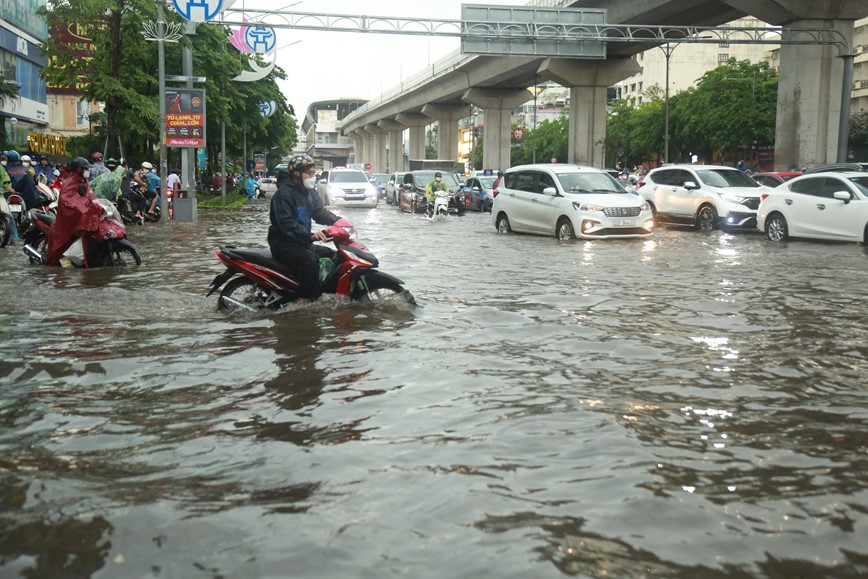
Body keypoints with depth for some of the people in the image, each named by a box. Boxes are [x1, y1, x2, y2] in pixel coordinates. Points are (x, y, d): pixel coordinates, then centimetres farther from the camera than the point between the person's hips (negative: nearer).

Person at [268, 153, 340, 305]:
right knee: (310, 260, -33)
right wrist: (310, 235, -38)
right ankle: (304, 301, -29)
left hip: (301, 242, 10)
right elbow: (286, 223, -27)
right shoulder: (284, 193, -17)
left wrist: (339, 221, -4)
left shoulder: (308, 191, 13)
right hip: (283, 243, -10)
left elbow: (320, 212, 15)